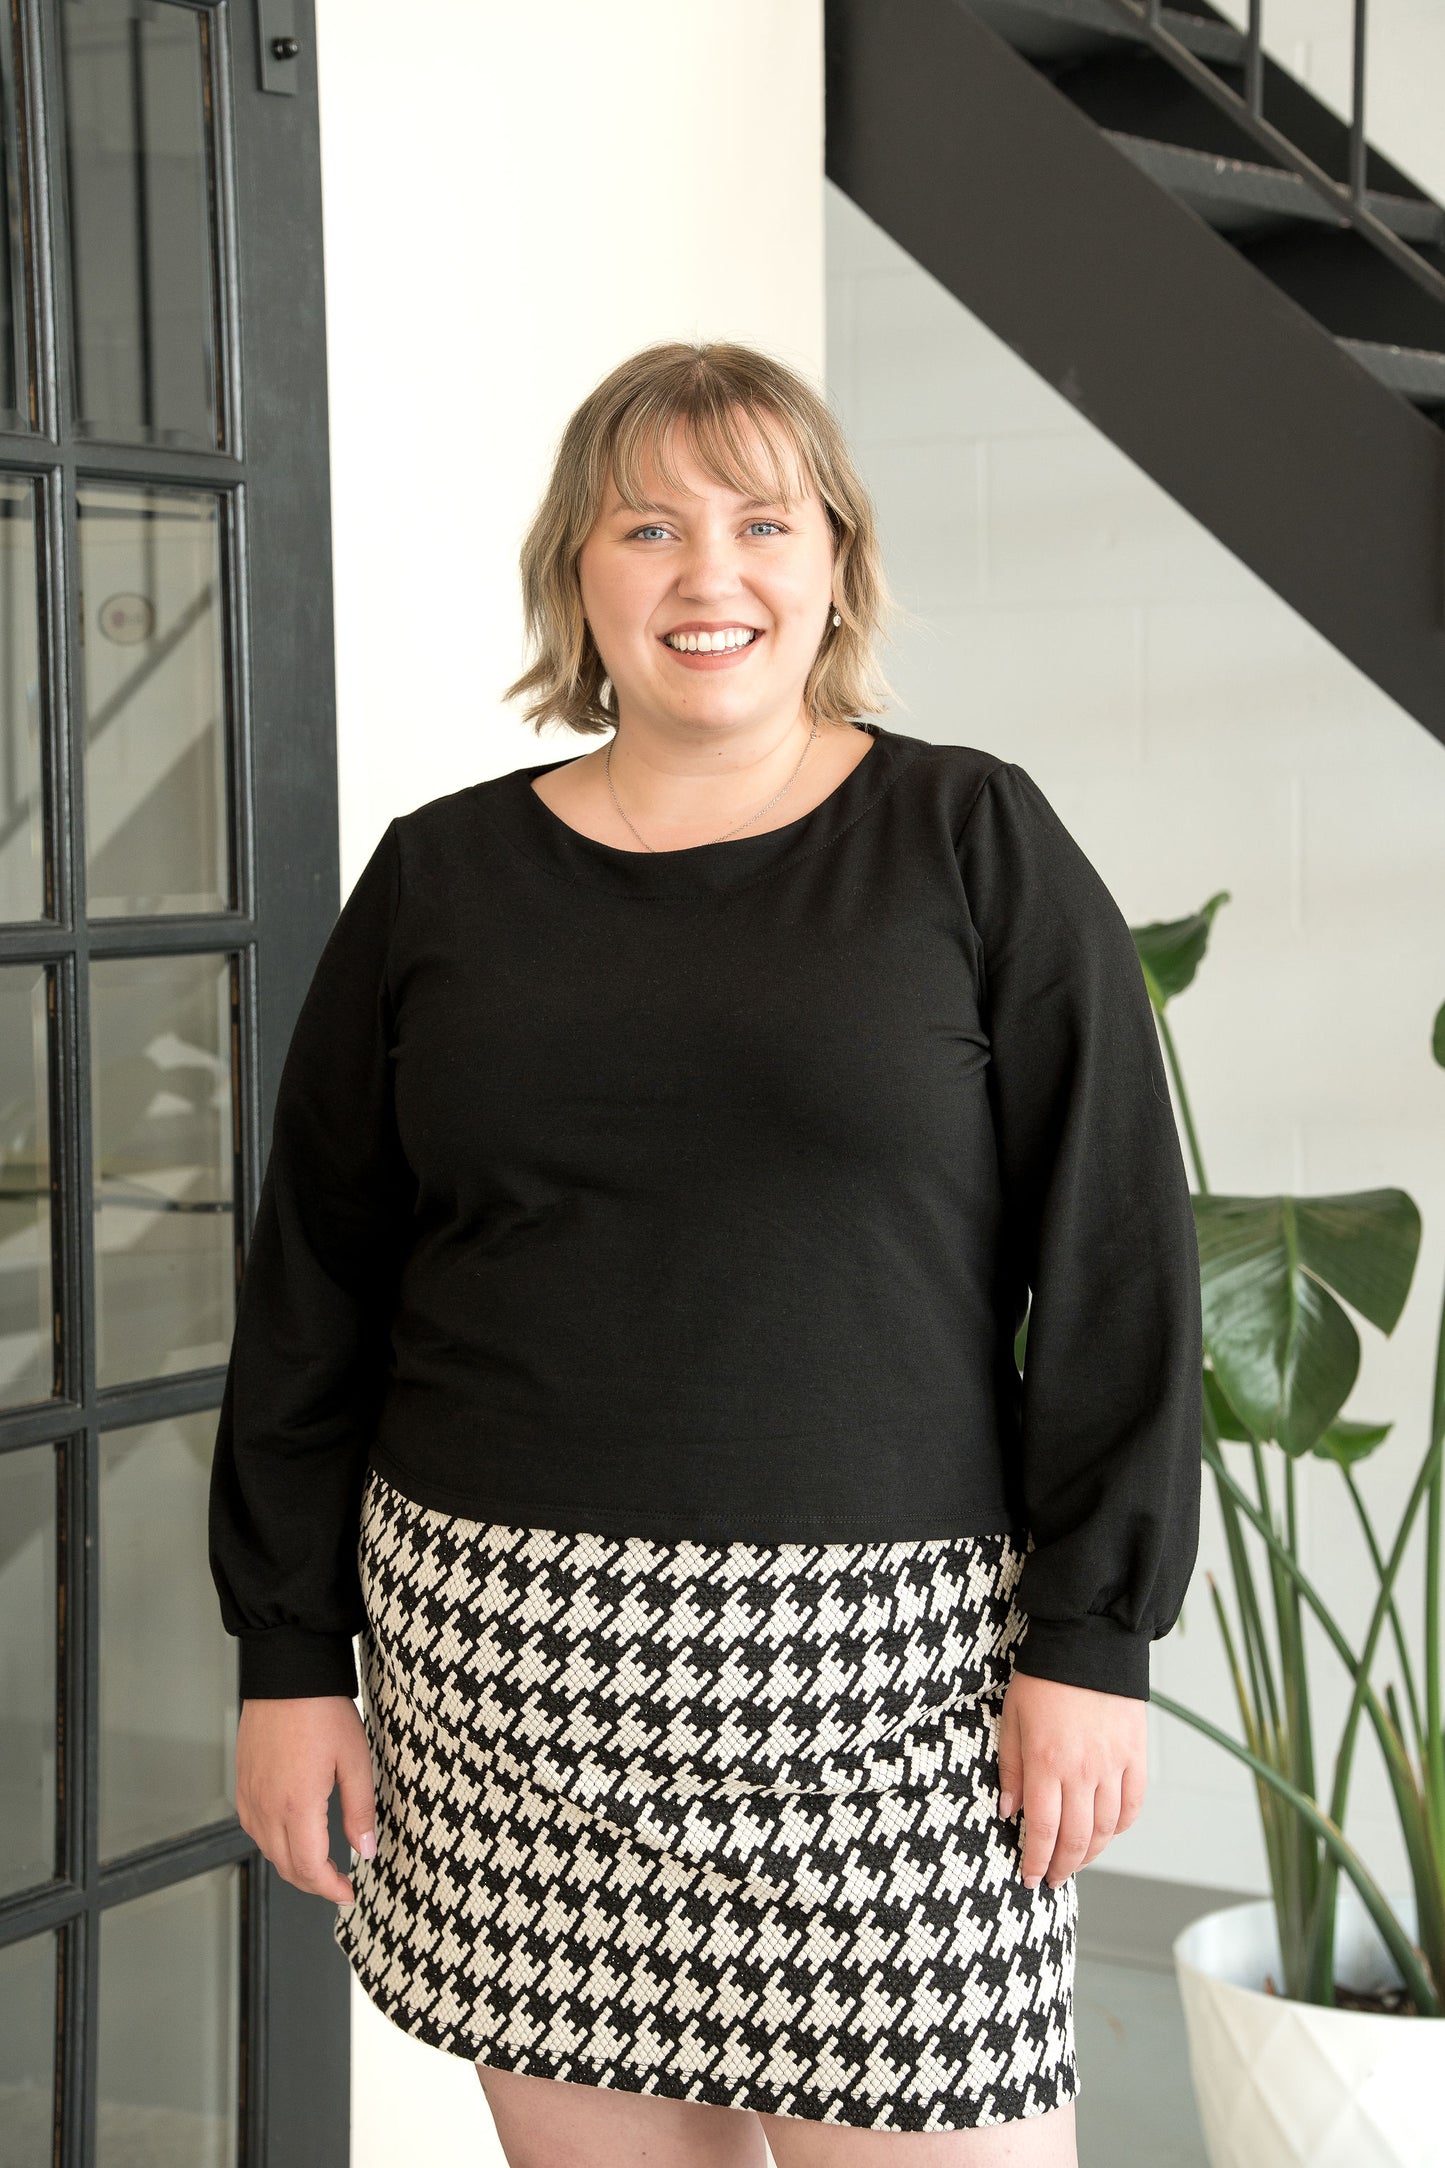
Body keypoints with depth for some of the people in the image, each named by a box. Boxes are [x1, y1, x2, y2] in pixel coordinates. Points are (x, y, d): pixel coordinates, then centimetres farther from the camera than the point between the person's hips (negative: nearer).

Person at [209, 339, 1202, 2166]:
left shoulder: (975, 847, 2)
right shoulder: (440, 879, 9)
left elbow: (1113, 1258, 0)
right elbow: (309, 1291, 12)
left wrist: (1091, 1640, -6)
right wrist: (289, 1653, 9)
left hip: (884, 1653, -2)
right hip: (507, 1658, 3)